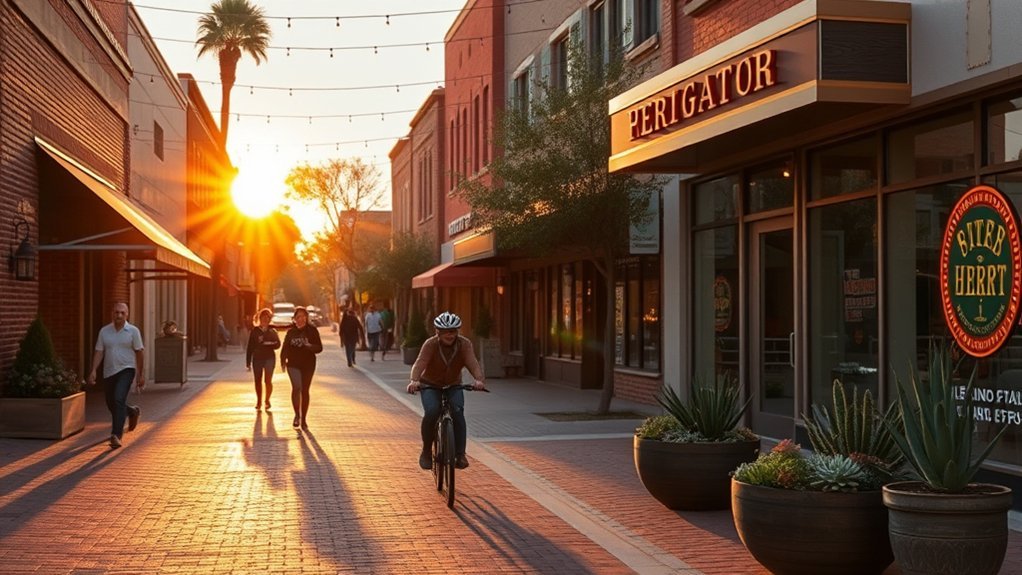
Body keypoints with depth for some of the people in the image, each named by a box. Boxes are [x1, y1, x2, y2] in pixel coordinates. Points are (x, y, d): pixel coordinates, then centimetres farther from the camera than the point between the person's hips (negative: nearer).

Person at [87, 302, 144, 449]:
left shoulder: (133, 331, -3)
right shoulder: (104, 331, 4)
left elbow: (139, 353, 1)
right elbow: (99, 352, 4)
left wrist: (141, 375, 0)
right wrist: (93, 370, -9)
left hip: (126, 370, -4)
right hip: (109, 372, 4)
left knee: (119, 400, -23)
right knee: (111, 404, 13)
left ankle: (116, 435, -22)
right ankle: (133, 412, 44)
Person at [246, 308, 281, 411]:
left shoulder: (272, 331, 5)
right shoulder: (255, 331, 3)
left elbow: (277, 344, -2)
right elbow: (250, 347, 3)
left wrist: (266, 344, -19)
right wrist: (248, 362, -1)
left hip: (269, 358, -1)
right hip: (257, 358, 1)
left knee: (268, 380, -8)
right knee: (258, 381, 5)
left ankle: (267, 400, 9)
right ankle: (258, 401, 18)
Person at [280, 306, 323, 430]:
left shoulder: (312, 331, -1)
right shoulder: (290, 332, 6)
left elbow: (319, 347, -3)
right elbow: (285, 348, 10)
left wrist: (310, 346, -24)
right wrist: (283, 361, -3)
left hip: (308, 365, 0)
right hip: (293, 364, 0)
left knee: (305, 391, 7)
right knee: (296, 387, -20)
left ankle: (303, 419, 19)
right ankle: (297, 415, -4)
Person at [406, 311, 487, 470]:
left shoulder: (464, 344, -19)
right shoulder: (430, 344, -23)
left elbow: (472, 363, -34)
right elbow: (420, 363, -38)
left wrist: (479, 379, -55)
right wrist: (414, 381, -59)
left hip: (453, 386, 1)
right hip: (430, 385, -1)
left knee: (457, 412, -24)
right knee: (431, 412, -27)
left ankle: (460, 454, -16)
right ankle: (426, 451, -6)